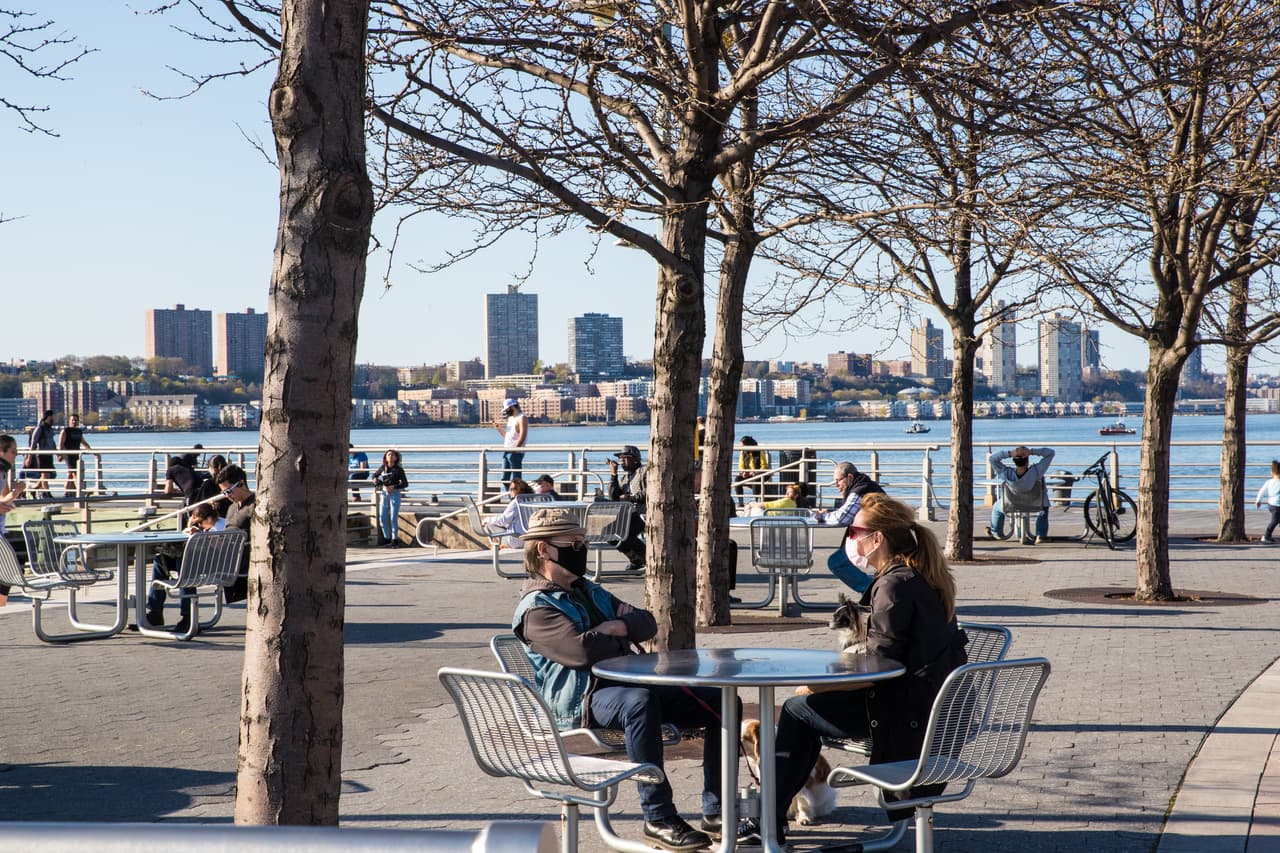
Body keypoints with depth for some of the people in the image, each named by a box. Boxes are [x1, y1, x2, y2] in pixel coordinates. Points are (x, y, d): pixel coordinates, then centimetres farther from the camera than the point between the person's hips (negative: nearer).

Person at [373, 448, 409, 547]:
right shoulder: (382, 468, 5)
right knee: (382, 518, 5)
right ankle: (387, 539, 17)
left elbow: (405, 484, -8)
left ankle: (395, 540, 2)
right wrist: (375, 479, 0)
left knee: (393, 518, -6)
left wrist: (394, 487, -20)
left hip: (395, 494, -5)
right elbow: (375, 474, 23)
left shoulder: (398, 470, -8)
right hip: (384, 494, 5)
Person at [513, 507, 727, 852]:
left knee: (720, 702, -3)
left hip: (626, 684, 9)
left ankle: (715, 811, 0)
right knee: (639, 700, -41)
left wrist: (619, 626, -6)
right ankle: (658, 819, -35)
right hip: (578, 700, -9)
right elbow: (582, 650, -22)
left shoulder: (591, 592, 23)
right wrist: (620, 642, -2)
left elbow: (647, 622, 16)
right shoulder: (537, 608, -6)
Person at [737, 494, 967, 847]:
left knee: (797, 707, 3)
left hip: (906, 716, -10)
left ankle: (769, 821, 12)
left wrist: (814, 685, -12)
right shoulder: (924, 578, 11)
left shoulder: (894, 585, -19)